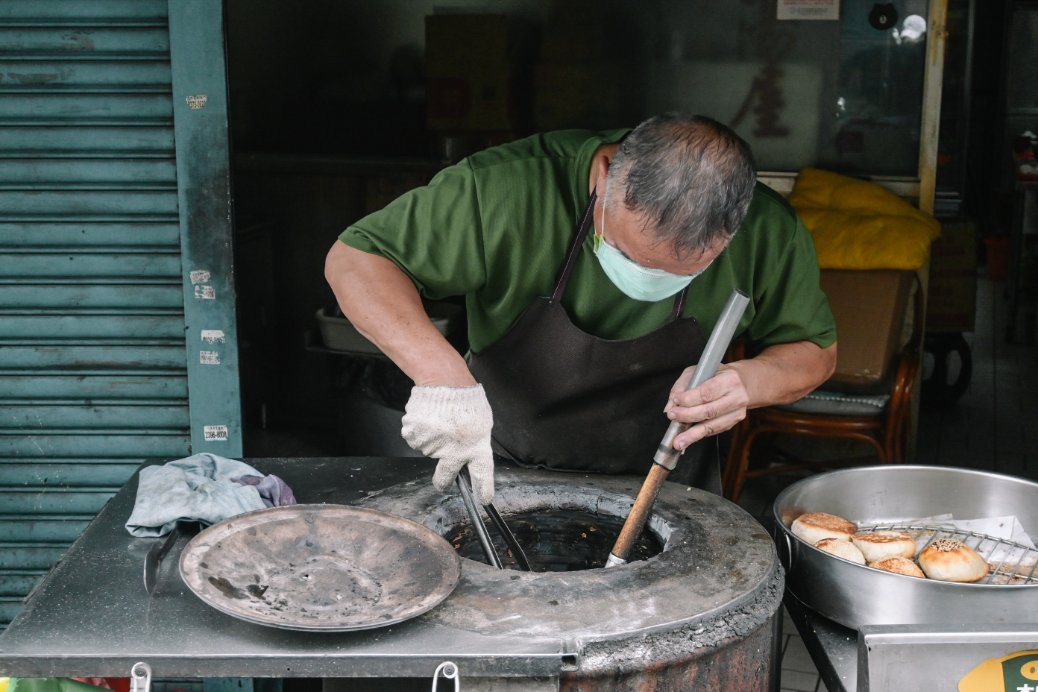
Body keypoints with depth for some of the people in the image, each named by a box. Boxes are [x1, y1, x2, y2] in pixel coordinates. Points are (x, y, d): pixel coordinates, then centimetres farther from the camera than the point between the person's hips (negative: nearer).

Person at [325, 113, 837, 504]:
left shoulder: (768, 233, -20)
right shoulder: (509, 190, -28)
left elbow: (815, 350, -2)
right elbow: (355, 258, -21)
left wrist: (751, 381, -27)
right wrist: (443, 373, -39)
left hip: (665, 489, 1)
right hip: (502, 478, 0)